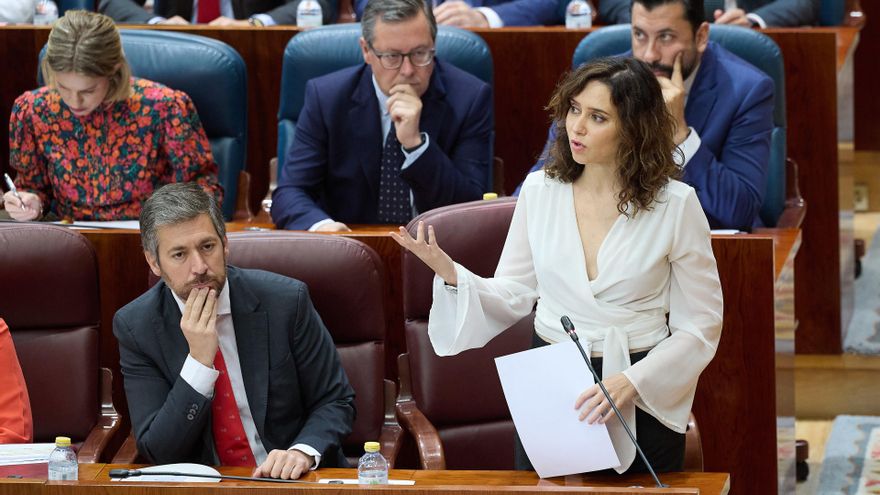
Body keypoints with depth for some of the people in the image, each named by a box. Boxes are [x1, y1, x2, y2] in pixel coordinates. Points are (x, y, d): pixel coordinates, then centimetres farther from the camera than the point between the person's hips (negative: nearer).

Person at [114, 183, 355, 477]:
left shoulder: (285, 301, -7)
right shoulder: (135, 327, -5)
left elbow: (336, 402, 1)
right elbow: (157, 452, -9)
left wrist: (303, 452, -19)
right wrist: (200, 360, -20)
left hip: (292, 477, 0)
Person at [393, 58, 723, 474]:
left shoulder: (675, 204, -10)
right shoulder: (540, 189, -1)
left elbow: (700, 326, -8)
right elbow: (514, 295, 3)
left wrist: (633, 383, -20)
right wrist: (448, 272, -14)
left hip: (642, 398, -2)